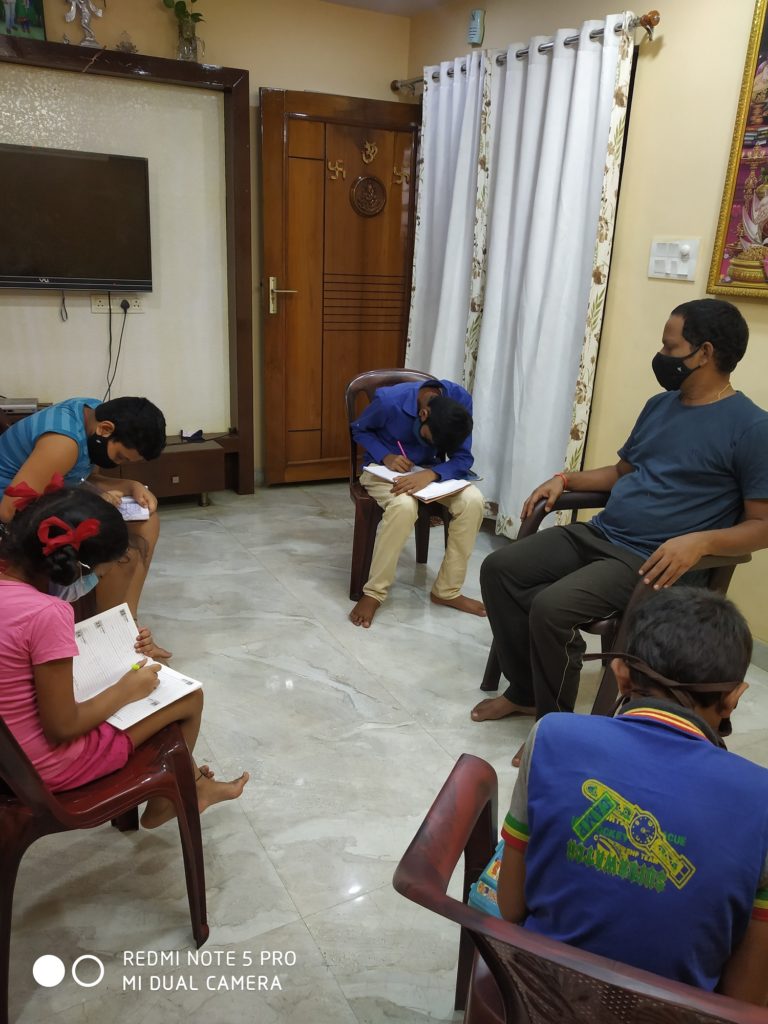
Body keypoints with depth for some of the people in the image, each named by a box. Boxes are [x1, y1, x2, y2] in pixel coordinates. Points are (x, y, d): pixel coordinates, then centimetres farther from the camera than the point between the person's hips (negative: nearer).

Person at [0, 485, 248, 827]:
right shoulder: (46, 613, -32)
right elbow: (62, 728, -25)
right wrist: (126, 690, -12)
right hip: (46, 765, -8)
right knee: (190, 697, 7)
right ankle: (163, 805, 35)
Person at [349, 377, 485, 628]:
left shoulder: (460, 401, -20)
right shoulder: (389, 400, -28)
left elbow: (463, 459, -18)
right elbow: (359, 429, -7)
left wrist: (429, 475, -37)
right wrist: (386, 456, -25)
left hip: (429, 470, 4)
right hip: (383, 469, -3)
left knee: (473, 500, -24)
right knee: (404, 505, -37)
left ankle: (447, 591, -9)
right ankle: (374, 592, -20)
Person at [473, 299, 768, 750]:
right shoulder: (659, 405, 14)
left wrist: (701, 541, -27)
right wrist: (565, 479, 9)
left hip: (650, 561, -8)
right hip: (597, 535, 8)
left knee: (551, 607, -28)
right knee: (498, 569, -3)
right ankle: (525, 691, 11)